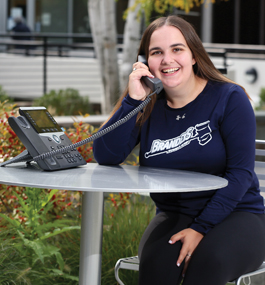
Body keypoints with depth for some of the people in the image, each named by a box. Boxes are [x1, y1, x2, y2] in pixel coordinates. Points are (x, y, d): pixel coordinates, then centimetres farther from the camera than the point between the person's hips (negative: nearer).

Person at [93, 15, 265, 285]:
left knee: (208, 259, -36)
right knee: (155, 262, -31)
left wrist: (201, 229, -19)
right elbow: (106, 157, -8)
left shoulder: (229, 98, -6)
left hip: (236, 215, -2)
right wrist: (132, 100, -16)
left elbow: (240, 172, -11)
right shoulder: (147, 106, 4)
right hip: (174, 216, 3)